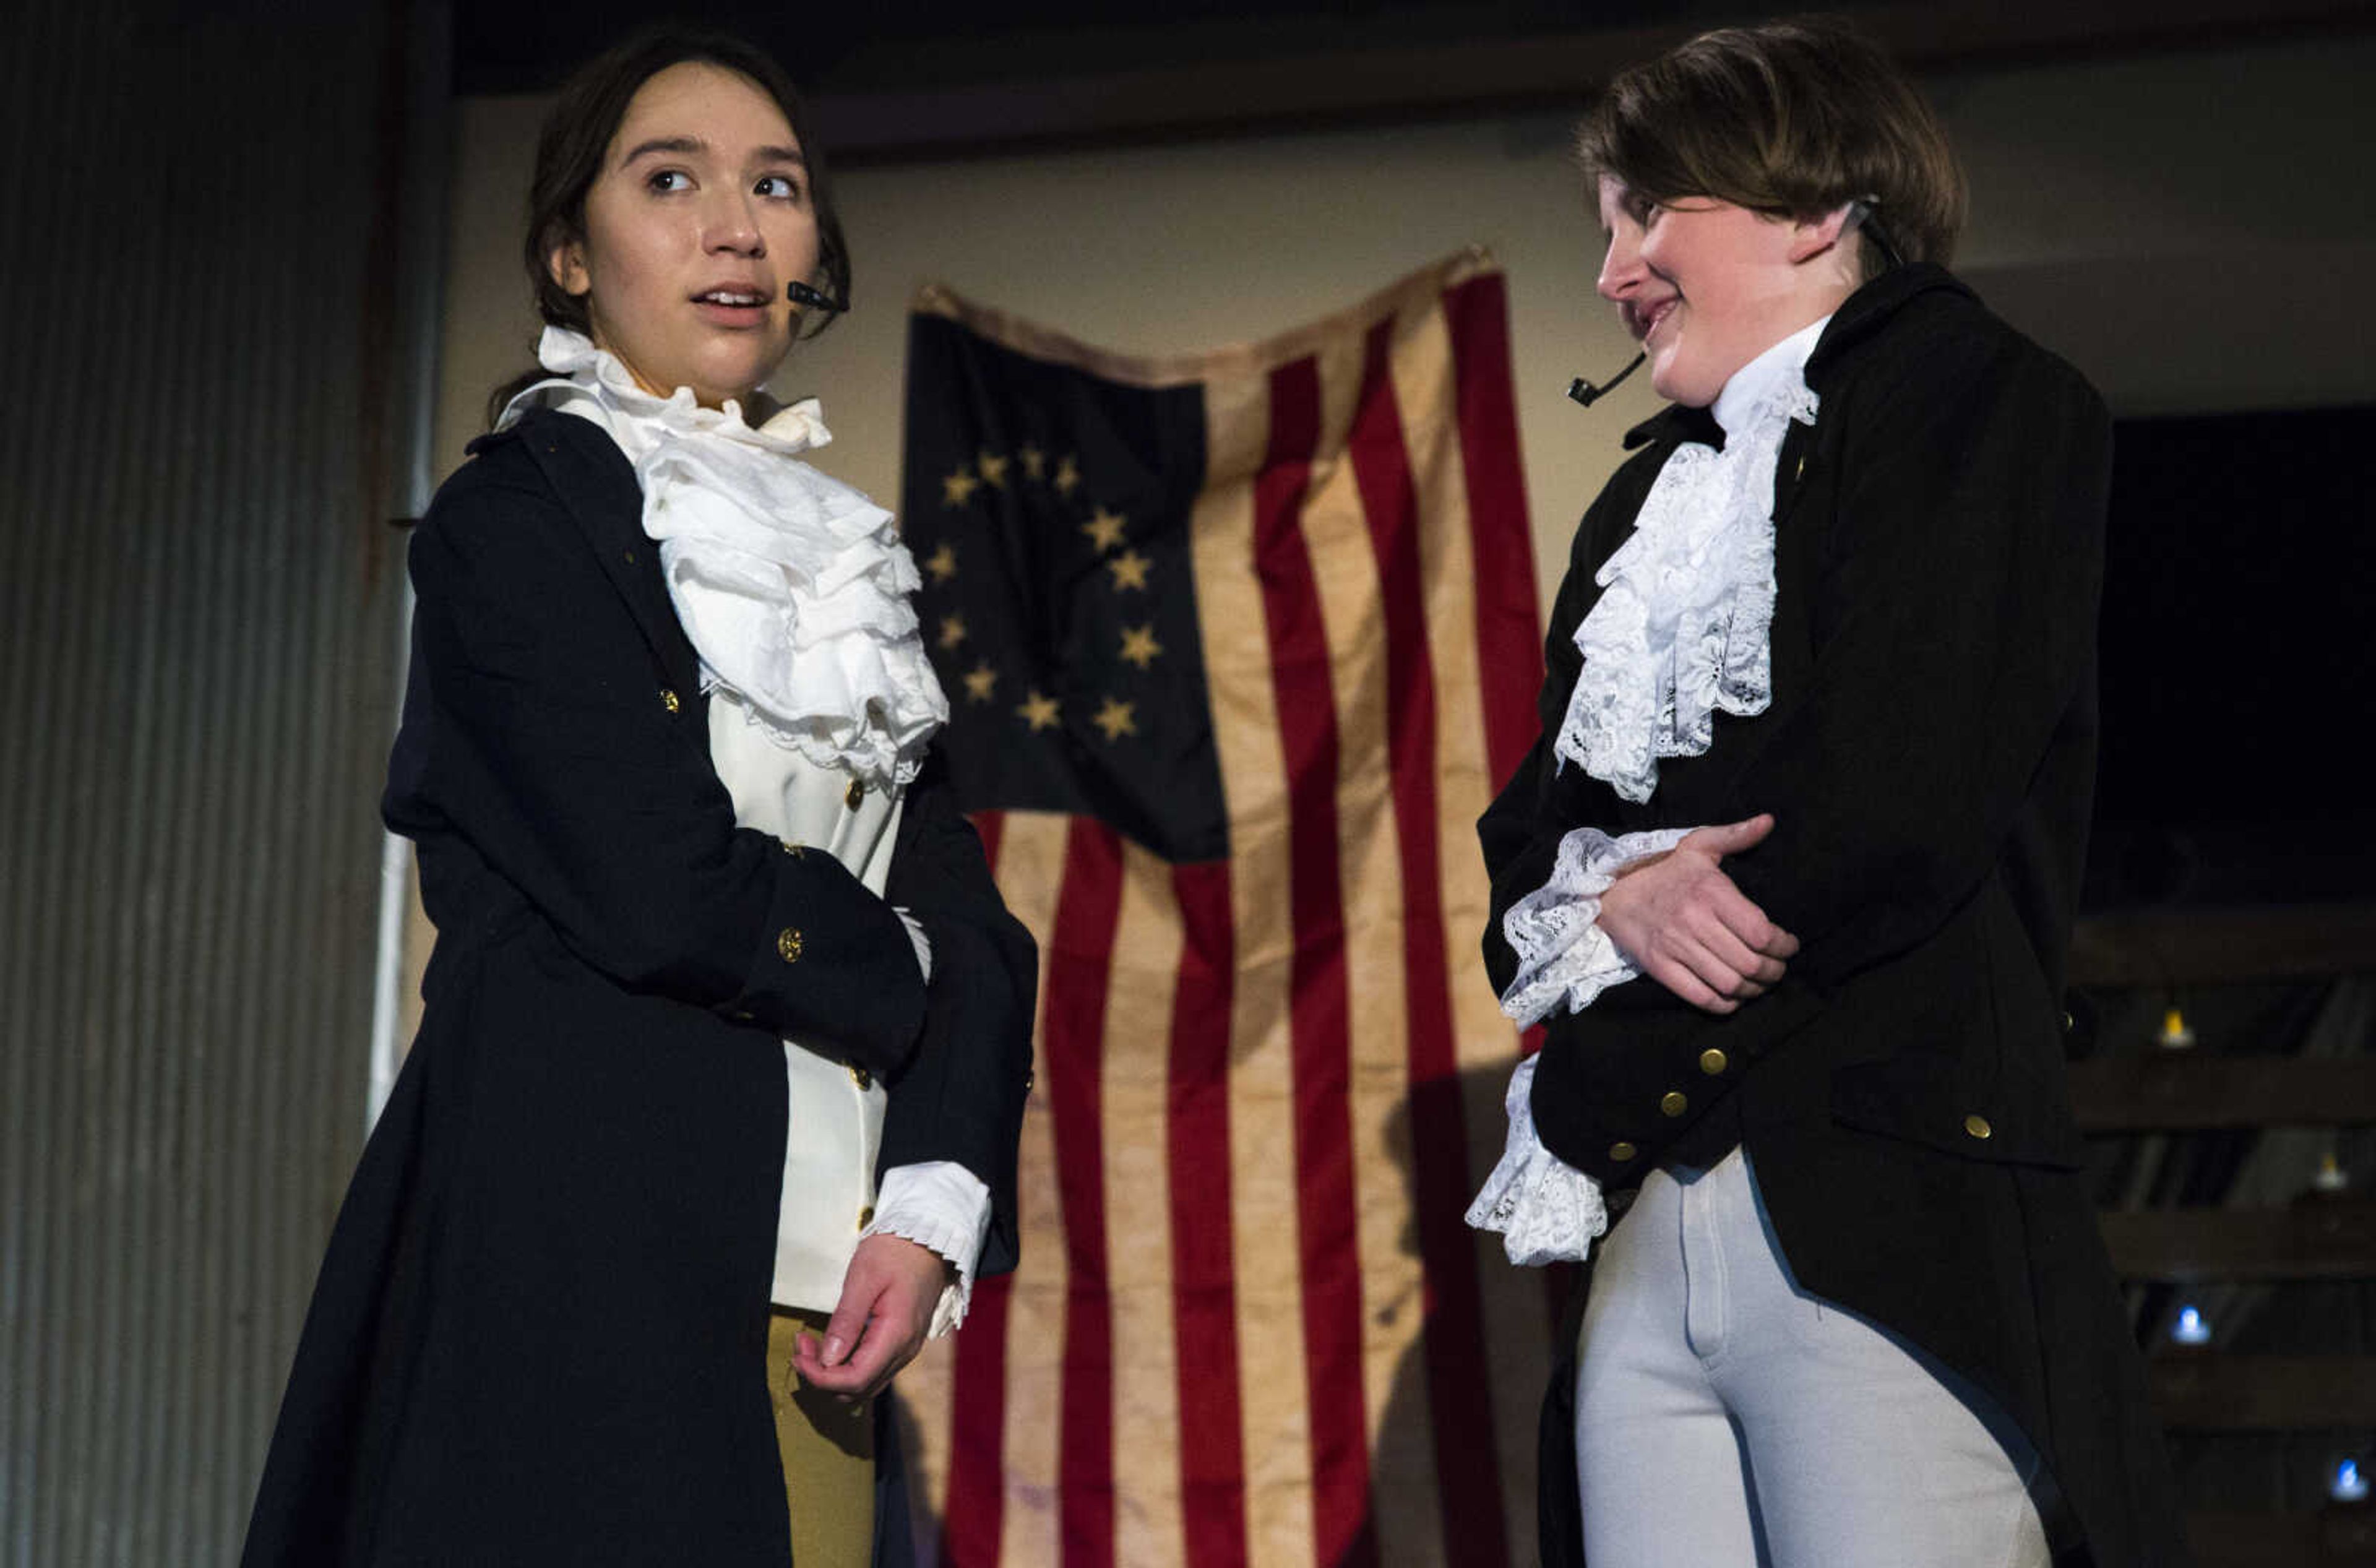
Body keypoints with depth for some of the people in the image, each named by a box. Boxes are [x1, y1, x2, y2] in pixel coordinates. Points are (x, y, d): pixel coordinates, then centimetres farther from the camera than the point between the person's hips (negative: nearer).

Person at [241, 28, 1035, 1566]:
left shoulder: (836, 553, 19)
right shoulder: (519, 515, -2)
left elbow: (961, 907, 10)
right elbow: (663, 890, -14)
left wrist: (937, 1204, -5)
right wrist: (907, 981, 3)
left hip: (811, 1283, 6)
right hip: (582, 1268, -6)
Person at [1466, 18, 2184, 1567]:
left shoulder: (1979, 399, 2)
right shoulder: (1648, 500, 24)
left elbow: (1895, 813, -10)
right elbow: (1525, 840, 18)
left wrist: (1592, 1093, -3)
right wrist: (1619, 894, -7)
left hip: (1891, 1225, -6)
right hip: (1648, 1245, 6)